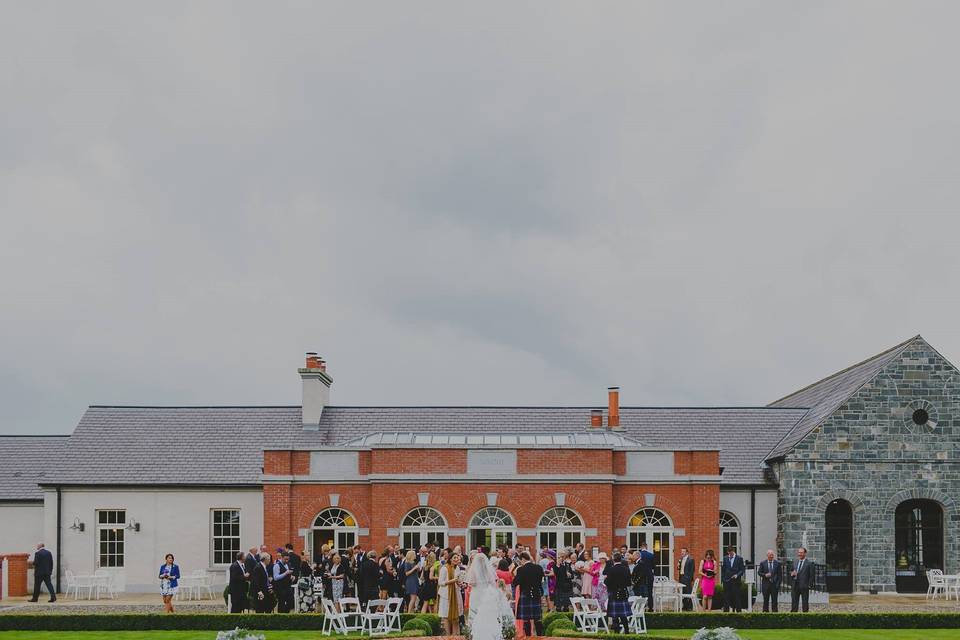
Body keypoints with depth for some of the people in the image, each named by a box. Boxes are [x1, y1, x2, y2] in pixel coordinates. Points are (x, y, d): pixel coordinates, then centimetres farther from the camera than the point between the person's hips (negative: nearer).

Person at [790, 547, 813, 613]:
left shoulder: (809, 563, -3)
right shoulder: (795, 562, 15)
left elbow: (811, 576, -5)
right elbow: (792, 572, 20)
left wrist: (809, 585, -12)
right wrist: (792, 574, -4)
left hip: (804, 586, -5)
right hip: (795, 585, 5)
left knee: (805, 602, 0)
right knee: (794, 602, 5)